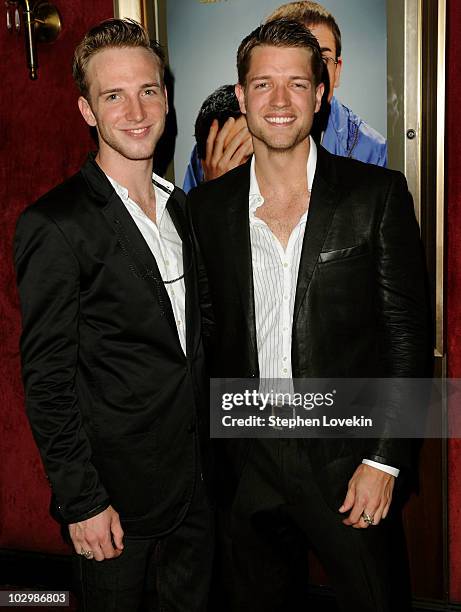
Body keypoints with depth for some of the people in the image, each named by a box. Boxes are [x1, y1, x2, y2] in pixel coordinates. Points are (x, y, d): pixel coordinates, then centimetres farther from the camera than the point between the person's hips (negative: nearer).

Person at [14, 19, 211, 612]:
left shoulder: (177, 206, 7)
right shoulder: (54, 226, -17)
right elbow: (47, 380, -16)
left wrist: (208, 464, 12)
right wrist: (83, 502, -15)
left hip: (193, 485, 7)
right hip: (117, 496, -6)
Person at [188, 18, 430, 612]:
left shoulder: (378, 194, -6)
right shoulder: (207, 206, 2)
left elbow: (409, 335, -6)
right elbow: (207, 334, 7)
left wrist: (384, 459, -10)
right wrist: (216, 455, 4)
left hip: (348, 458, -2)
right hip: (249, 467, 3)